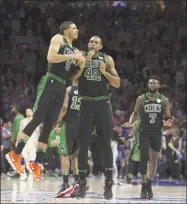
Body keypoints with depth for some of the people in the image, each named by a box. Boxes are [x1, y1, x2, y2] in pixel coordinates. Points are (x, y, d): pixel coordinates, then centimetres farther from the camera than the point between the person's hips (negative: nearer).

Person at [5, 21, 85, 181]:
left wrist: (81, 66, 5)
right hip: (51, 82, -8)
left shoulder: (74, 50, 23)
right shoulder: (58, 39, 1)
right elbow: (51, 57, -16)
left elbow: (72, 77, 22)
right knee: (38, 118, -14)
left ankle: (37, 162, 4)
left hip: (62, 88, 8)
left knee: (49, 125, 4)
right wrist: (72, 57, -13)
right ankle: (16, 154, -14)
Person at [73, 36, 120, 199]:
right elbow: (72, 78, -8)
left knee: (106, 143, 0)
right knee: (84, 144, -1)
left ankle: (109, 183, 4)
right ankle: (82, 183, 5)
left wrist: (104, 71, -11)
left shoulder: (107, 59, 5)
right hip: (86, 104, 0)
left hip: (102, 104, 0)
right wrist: (86, 60, -13)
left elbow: (117, 83, 3)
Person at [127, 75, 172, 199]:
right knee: (144, 159, -9)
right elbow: (135, 113, 9)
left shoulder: (164, 100, 3)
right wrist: (130, 123, -10)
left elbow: (168, 117, 6)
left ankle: (149, 185, 21)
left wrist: (167, 122, -17)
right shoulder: (141, 99, 1)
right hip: (144, 132, -2)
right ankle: (144, 186, -2)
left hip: (157, 133, 2)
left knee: (154, 160, 8)